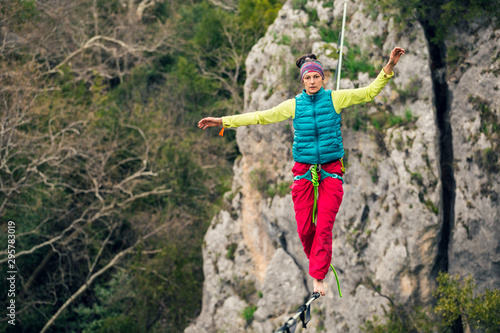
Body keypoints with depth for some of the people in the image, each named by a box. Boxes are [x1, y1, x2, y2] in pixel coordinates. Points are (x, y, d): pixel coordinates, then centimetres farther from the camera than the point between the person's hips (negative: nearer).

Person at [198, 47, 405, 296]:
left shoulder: (335, 98, 0)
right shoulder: (294, 105, 3)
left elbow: (370, 91, 0)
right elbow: (260, 117, 7)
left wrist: (389, 67, -12)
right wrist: (224, 121, 5)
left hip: (331, 172, -1)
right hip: (304, 172, 1)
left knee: (324, 227, -10)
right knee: (304, 229, -3)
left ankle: (318, 278, -3)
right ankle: (318, 263, 24)